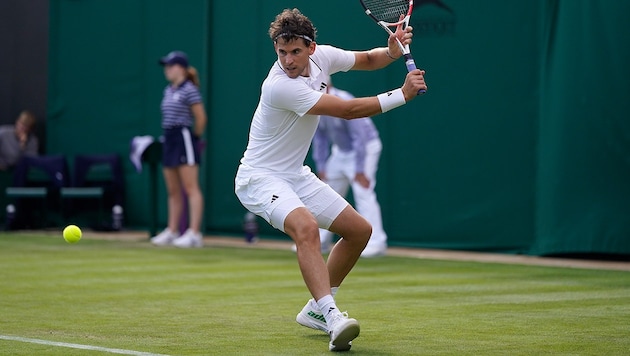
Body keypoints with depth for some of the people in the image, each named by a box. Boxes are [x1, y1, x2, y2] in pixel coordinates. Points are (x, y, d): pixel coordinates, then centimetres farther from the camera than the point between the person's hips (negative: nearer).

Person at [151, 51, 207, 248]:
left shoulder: (189, 90, -11)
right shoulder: (168, 90, 16)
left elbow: (201, 117, -11)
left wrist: (195, 137, 0)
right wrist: (168, 136, 13)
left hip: (184, 139, -9)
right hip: (170, 140, 9)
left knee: (191, 188, -10)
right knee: (173, 191, 12)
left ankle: (194, 234, -14)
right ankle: (172, 231, 18)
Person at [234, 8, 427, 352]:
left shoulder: (321, 56, -6)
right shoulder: (280, 86, -29)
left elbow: (367, 59, 13)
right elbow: (349, 110, -26)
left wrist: (392, 50, -10)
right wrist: (402, 94, -20)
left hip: (295, 175, 9)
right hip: (260, 177, -9)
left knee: (359, 230, 10)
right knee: (306, 226, -36)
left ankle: (316, 310, 22)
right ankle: (333, 317, -46)